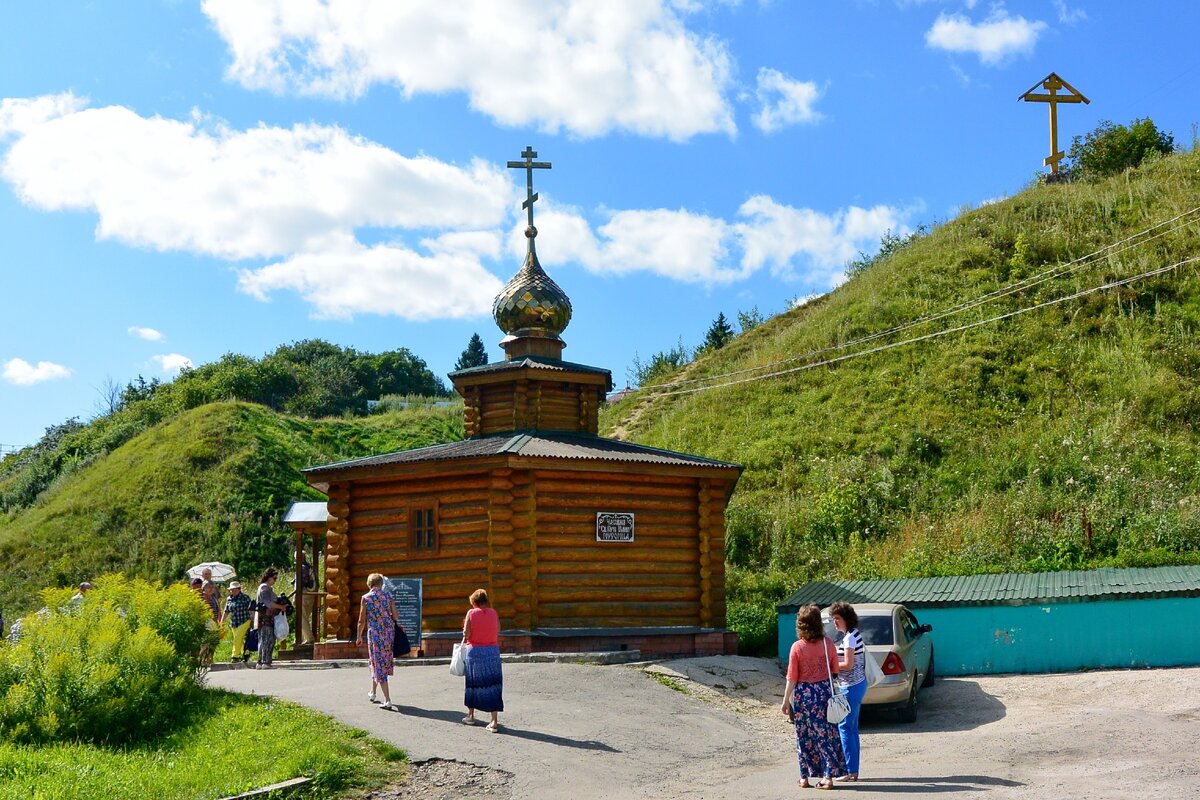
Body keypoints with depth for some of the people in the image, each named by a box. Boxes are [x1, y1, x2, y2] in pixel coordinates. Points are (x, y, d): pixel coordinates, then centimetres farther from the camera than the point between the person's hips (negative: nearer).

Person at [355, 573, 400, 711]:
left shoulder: (366, 598, -4)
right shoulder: (388, 596, 3)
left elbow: (362, 620, -1)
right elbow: (396, 617, -1)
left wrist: (359, 637, 11)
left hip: (375, 633, -4)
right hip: (389, 632, 4)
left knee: (378, 664, 0)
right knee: (375, 662, 23)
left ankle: (388, 700, -7)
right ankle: (372, 693, 33)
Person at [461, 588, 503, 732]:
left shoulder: (471, 613, -6)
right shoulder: (493, 613, 1)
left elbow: (466, 633, -7)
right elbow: (497, 631, 5)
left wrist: (464, 642, 12)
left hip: (474, 651, -1)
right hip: (492, 650, 1)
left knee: (473, 682, 15)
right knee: (492, 684, 1)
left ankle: (470, 715, 29)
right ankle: (494, 721, -6)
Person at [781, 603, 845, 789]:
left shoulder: (797, 647, -11)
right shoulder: (828, 644, -3)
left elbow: (792, 678, -8)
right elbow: (835, 671, 4)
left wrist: (786, 701, -2)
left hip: (803, 694, -2)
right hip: (824, 691, 2)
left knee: (804, 737, 10)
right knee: (826, 736, 7)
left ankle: (805, 778, 14)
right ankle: (828, 776, 2)